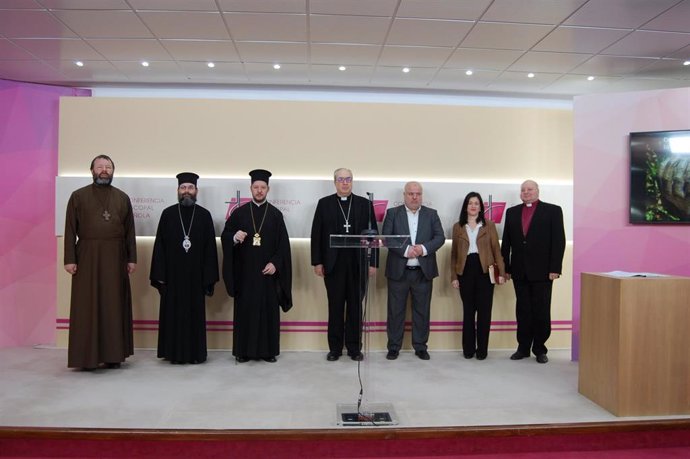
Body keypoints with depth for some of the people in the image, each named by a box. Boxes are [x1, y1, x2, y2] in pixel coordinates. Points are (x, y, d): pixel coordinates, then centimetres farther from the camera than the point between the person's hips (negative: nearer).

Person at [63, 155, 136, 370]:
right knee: (87, 306, 1)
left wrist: (132, 259, 2)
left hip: (115, 259, 2)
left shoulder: (123, 198, 9)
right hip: (87, 258, -1)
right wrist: (70, 259, -7)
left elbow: (130, 231, 8)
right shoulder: (78, 196, 4)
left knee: (114, 305, 5)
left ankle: (113, 354, 13)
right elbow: (70, 230, 1)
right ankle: (87, 356, 9)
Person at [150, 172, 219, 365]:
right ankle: (173, 352, 18)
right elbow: (159, 246, 2)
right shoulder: (168, 214, 3)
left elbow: (210, 248, 1)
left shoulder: (204, 215, 3)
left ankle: (195, 352, 16)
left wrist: (209, 277, -5)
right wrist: (159, 275, -4)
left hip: (196, 275, 0)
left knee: (195, 314, 6)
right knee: (172, 313, 6)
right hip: (172, 275, 0)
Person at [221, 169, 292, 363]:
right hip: (245, 272, 0)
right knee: (245, 309, 3)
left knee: (269, 309, 3)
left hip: (268, 271, 0)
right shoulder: (239, 213, 5)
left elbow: (283, 244, 1)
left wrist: (275, 263, -11)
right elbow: (225, 237, 2)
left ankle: (268, 350, 13)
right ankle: (243, 350, 12)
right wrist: (234, 237, -19)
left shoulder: (276, 214, 4)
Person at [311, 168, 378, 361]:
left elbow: (373, 234, 3)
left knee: (355, 306, 7)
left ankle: (354, 347, 18)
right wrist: (317, 262, -3)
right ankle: (335, 348, 17)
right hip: (333, 264, 0)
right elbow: (316, 234, 3)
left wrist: (373, 262, -2)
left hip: (358, 264, 0)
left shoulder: (365, 204, 6)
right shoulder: (324, 203, 6)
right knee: (335, 307, 7)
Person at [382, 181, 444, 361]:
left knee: (422, 311, 8)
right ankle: (394, 347, 18)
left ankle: (420, 347, 21)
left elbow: (440, 237, 1)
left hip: (423, 271, 1)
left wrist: (424, 248, -16)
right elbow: (386, 238, -6)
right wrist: (405, 250, -18)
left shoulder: (432, 214, 9)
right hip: (398, 271, -1)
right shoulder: (392, 213, 3)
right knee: (395, 311, 6)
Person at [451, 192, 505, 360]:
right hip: (466, 271, 1)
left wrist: (501, 272, -3)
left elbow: (496, 249, 4)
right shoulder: (458, 227, 9)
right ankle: (468, 348, 15)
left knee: (484, 310, 2)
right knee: (468, 310, 6)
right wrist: (454, 276, 5)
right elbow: (454, 253, 9)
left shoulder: (489, 225, 7)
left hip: (485, 270, 0)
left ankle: (482, 349, 12)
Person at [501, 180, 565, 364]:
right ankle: (523, 348, 17)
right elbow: (506, 242, 10)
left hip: (542, 271, -3)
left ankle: (540, 349, 16)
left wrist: (555, 268, -11)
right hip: (520, 271, 3)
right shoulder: (512, 212, 11)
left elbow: (559, 241, -4)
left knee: (542, 312, 4)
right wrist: (505, 268, 5)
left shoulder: (553, 210, 1)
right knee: (523, 311, 8)